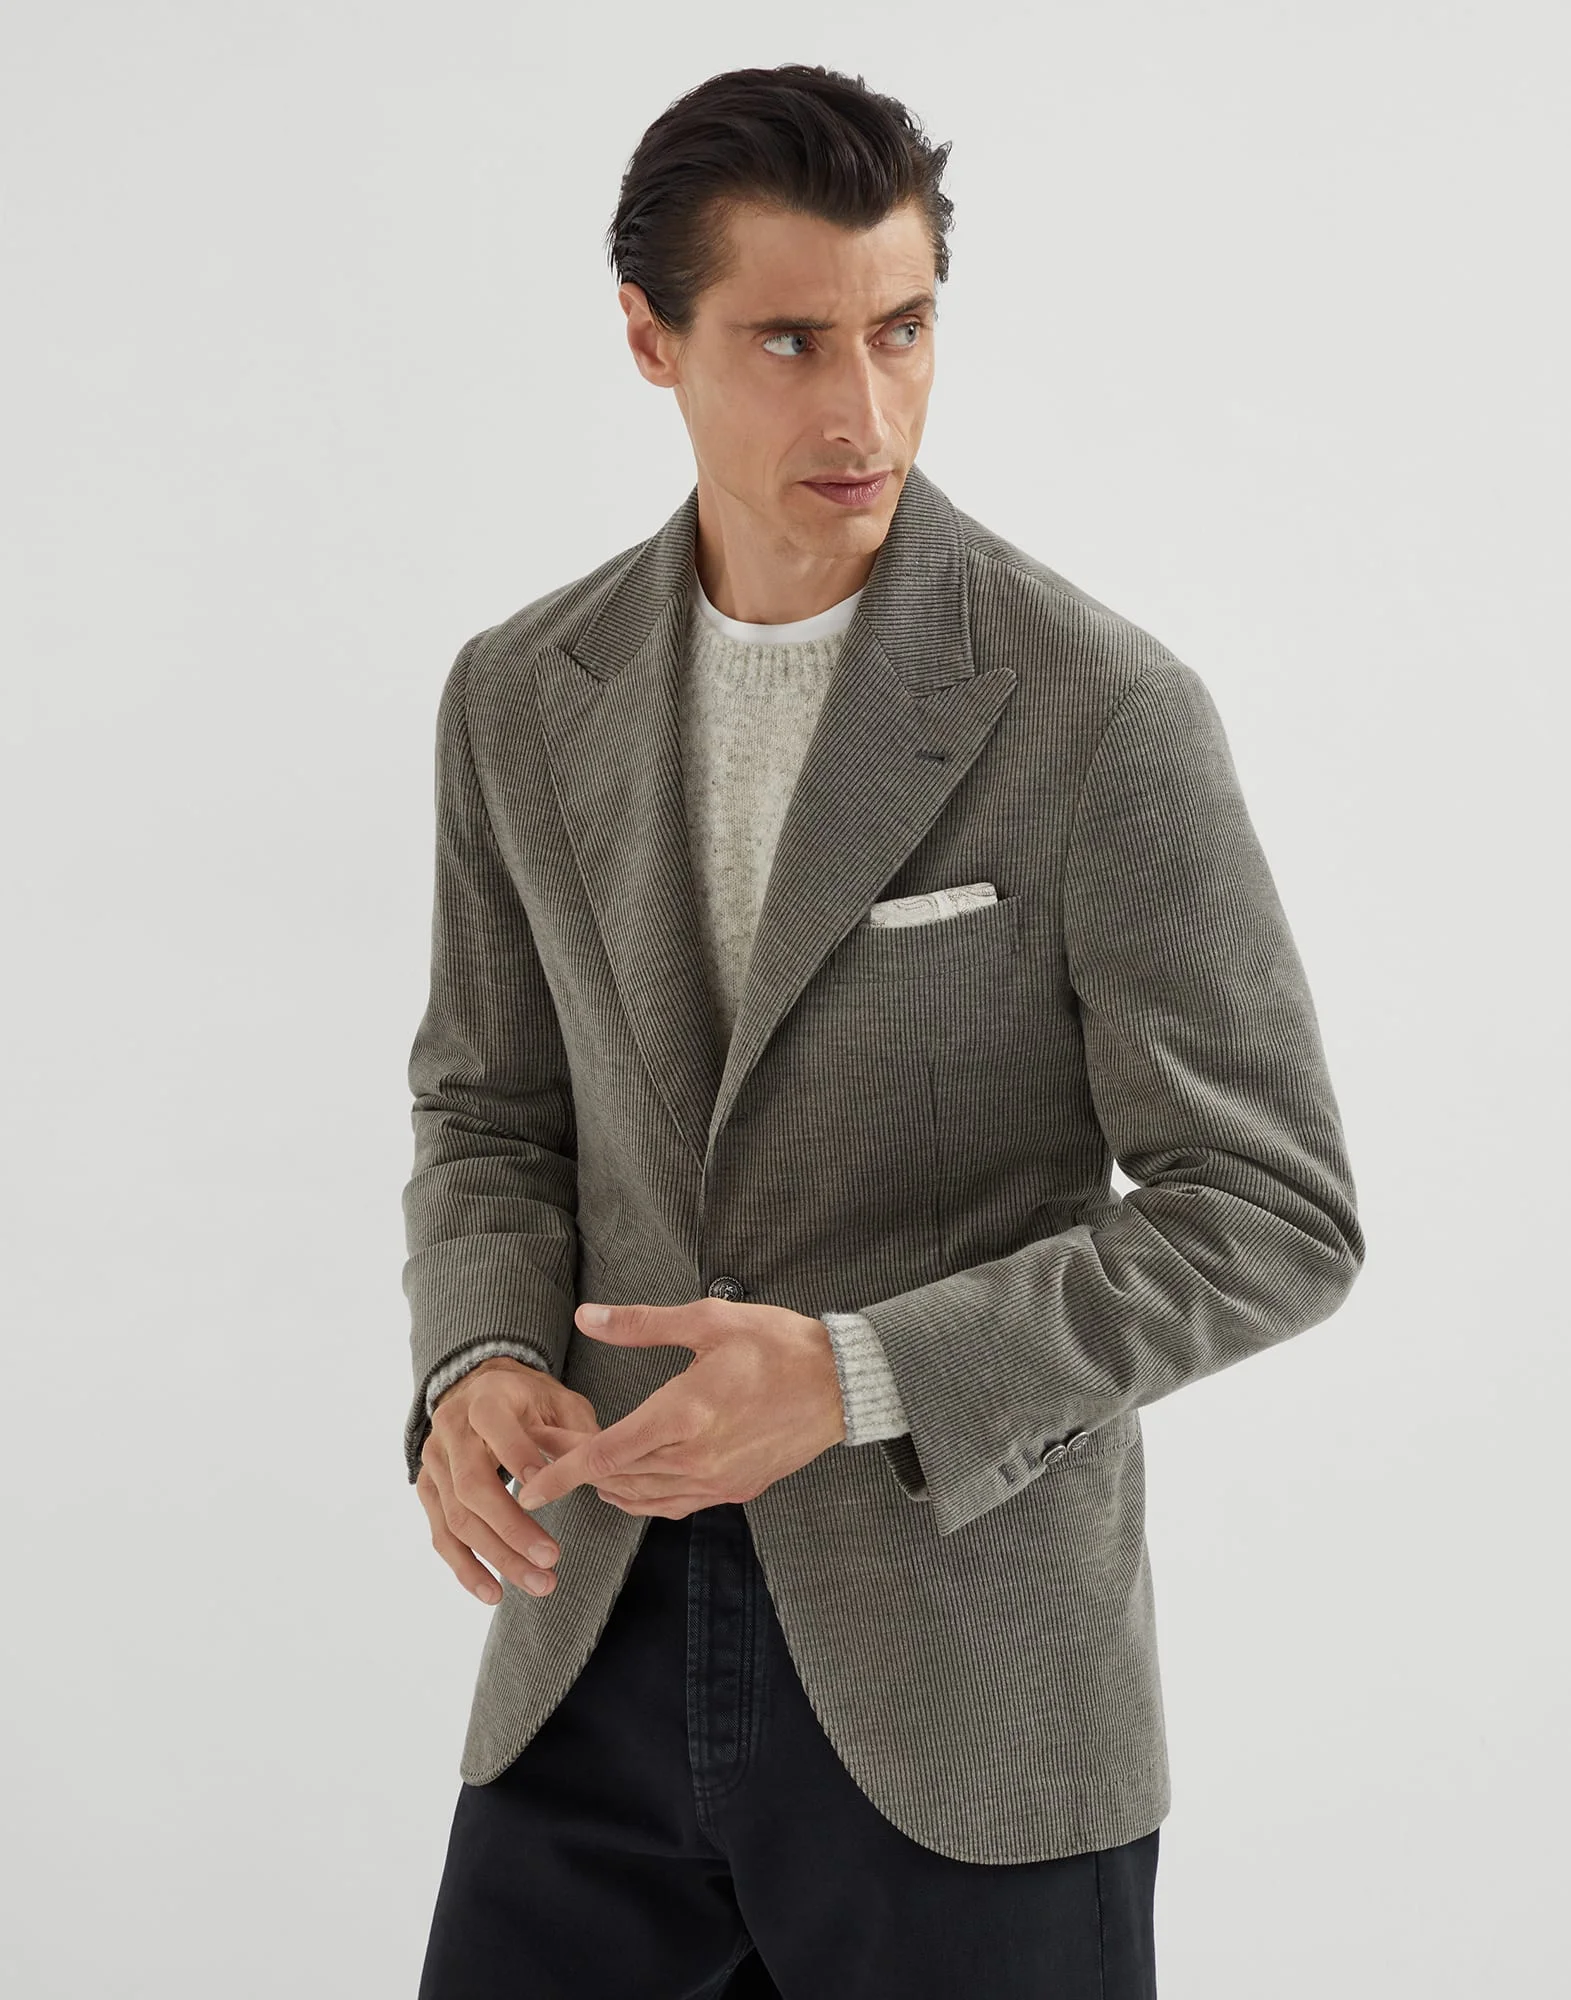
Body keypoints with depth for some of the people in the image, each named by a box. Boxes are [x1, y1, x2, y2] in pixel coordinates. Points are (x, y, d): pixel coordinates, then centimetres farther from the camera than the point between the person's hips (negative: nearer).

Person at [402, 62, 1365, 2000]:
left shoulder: (1101, 710, -13)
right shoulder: (519, 698, 2)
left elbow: (1272, 1217, -11)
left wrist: (859, 1376, -22)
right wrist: (480, 1363, -9)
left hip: (958, 1687, -3)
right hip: (601, 1642, 4)